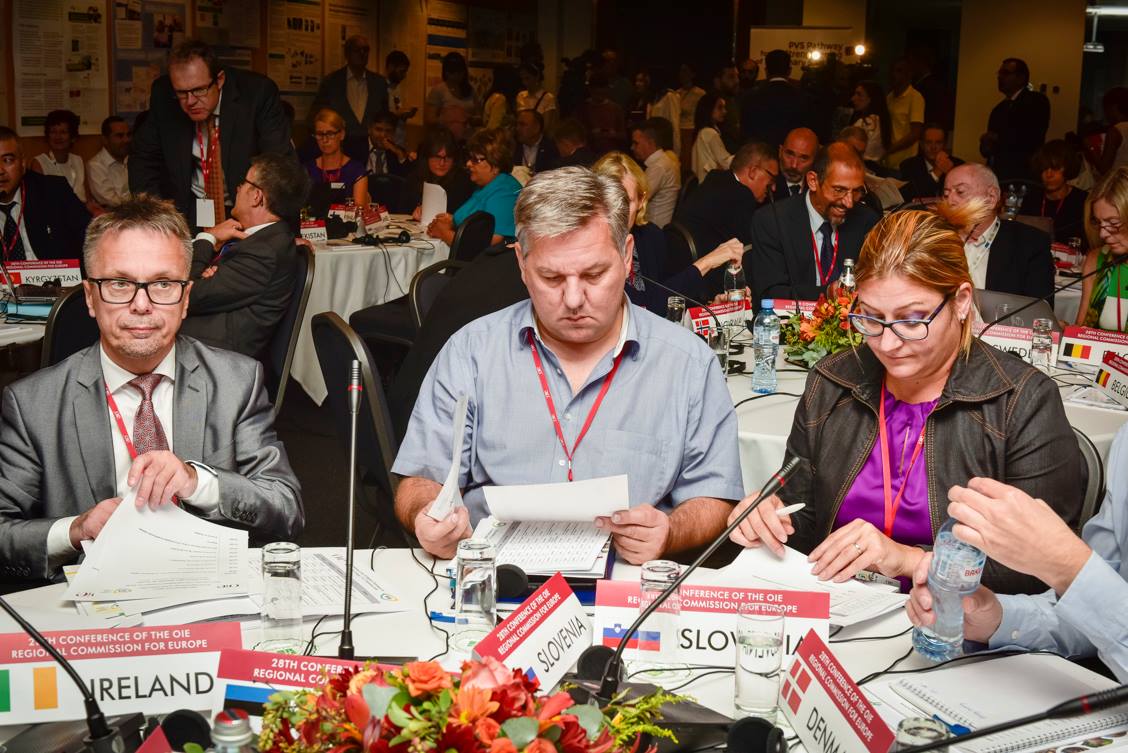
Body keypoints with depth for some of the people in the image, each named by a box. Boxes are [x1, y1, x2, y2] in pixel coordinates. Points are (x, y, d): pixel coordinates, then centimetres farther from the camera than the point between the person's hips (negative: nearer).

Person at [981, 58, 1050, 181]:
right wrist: (986, 146, -5)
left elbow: (1033, 139, -14)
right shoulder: (999, 108, 21)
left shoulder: (1037, 101, -2)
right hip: (997, 175, 6)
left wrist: (997, 139, -10)